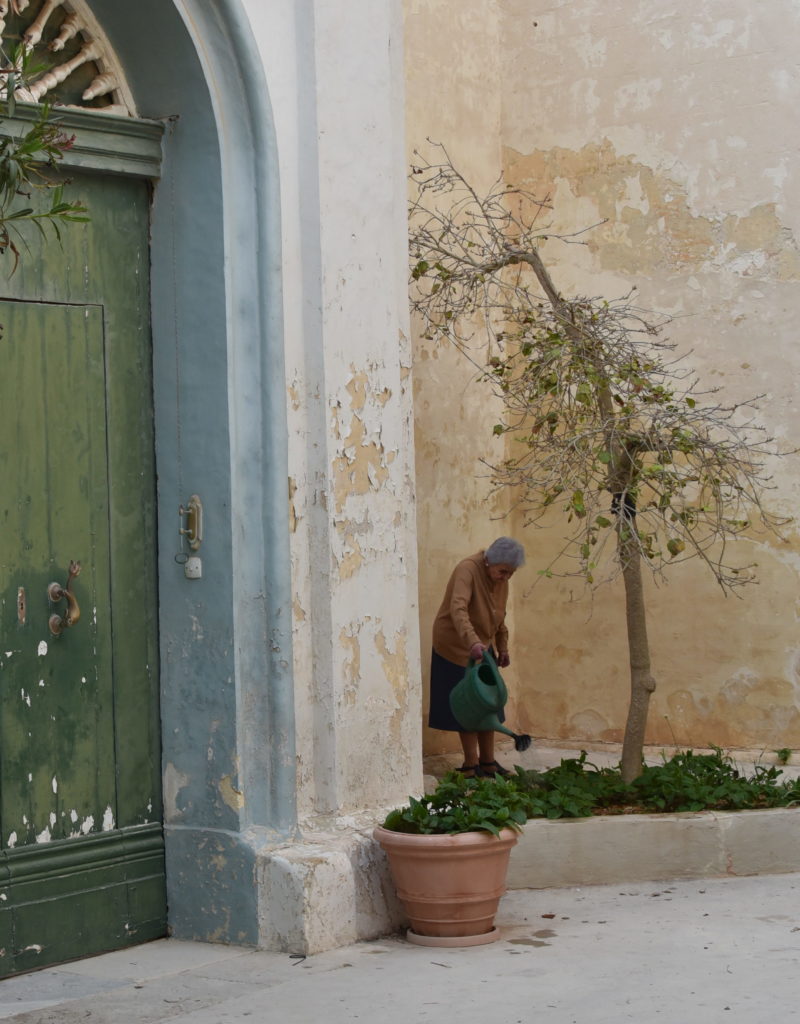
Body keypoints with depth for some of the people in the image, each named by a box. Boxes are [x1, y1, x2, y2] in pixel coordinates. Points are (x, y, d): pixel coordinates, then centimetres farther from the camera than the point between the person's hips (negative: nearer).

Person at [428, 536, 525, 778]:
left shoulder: (501, 579, 0)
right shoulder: (467, 570, -25)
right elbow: (458, 610, -40)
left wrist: (503, 648, 14)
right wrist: (472, 642, -52)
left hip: (483, 647, 7)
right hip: (456, 647, -7)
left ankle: (487, 761, 16)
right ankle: (471, 766, 3)